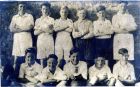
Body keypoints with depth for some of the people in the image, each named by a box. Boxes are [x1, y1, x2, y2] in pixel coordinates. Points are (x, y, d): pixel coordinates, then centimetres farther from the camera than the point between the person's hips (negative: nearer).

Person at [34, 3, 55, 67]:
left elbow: (51, 31, -5)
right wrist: (46, 29, -7)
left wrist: (41, 29, -6)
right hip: (40, 40, 2)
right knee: (41, 57, 0)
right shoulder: (38, 20, 12)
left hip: (49, 40, -2)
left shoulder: (51, 20, 8)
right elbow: (35, 32, 4)